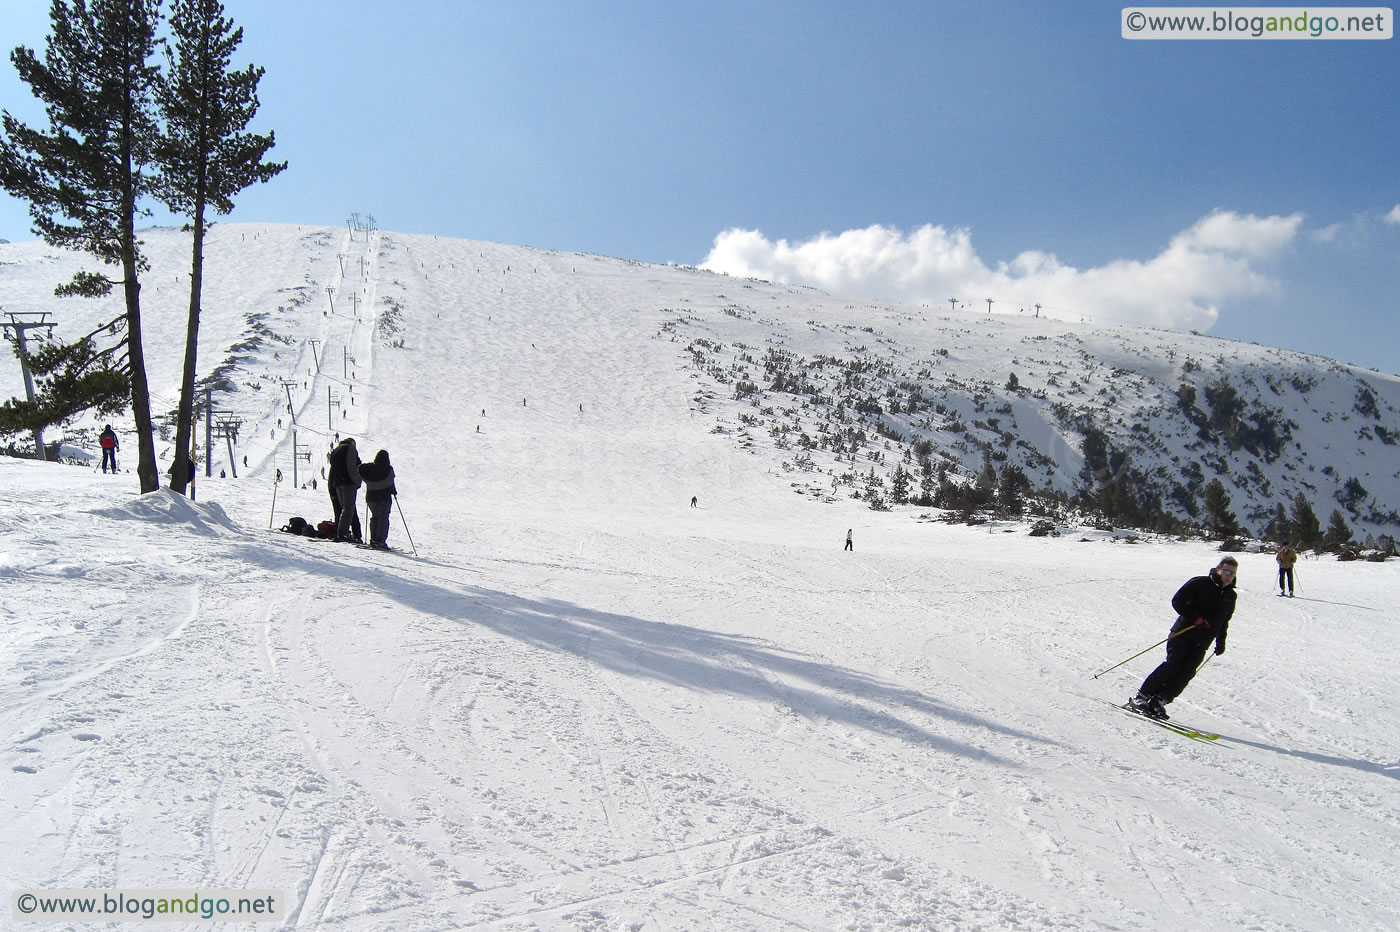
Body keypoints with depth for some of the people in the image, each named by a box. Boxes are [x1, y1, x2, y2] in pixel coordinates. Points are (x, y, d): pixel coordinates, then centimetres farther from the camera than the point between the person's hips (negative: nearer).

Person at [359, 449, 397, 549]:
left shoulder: (369, 468, 1)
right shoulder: (388, 469, -9)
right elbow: (390, 484, -9)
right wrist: (393, 491, 9)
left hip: (370, 497, 4)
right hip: (384, 497, -4)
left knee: (374, 517, 17)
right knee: (383, 518, -1)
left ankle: (373, 539, 15)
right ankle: (380, 541, -9)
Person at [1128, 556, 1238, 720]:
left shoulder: (1230, 596, 14)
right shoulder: (1200, 583, -4)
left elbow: (1224, 622, 26)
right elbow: (1178, 601, -9)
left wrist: (1221, 641, 15)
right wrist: (1196, 618, -18)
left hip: (1202, 643, 5)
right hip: (1183, 633, -5)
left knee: (1187, 673, -10)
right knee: (1173, 665, -16)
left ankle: (1159, 702, -8)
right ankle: (1141, 697, -12)